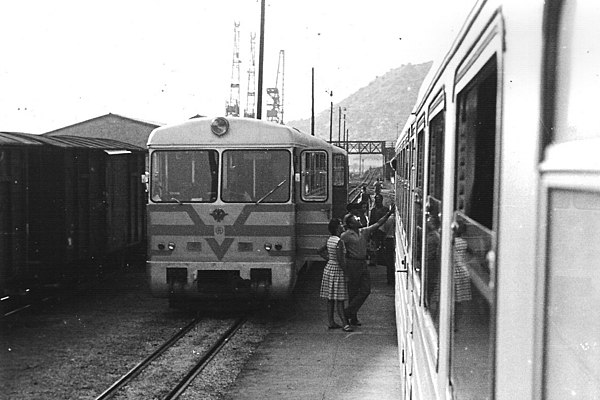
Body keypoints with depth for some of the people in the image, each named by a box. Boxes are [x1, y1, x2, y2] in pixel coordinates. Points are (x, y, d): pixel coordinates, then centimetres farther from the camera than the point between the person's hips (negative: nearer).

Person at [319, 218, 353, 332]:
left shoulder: (329, 240, 6)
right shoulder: (339, 242, -20)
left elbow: (320, 251, 18)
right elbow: (340, 260, -23)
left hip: (329, 268, 8)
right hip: (337, 271, -8)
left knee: (330, 299, 9)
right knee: (339, 300, -6)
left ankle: (331, 322, 13)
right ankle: (345, 323, -5)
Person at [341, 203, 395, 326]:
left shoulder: (364, 231, 9)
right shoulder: (346, 235, -9)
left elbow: (378, 224, 7)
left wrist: (389, 213, 0)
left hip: (363, 263, 7)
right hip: (352, 264, -7)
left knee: (366, 290, 2)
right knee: (353, 292, 0)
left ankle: (349, 312, 10)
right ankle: (353, 318, 9)